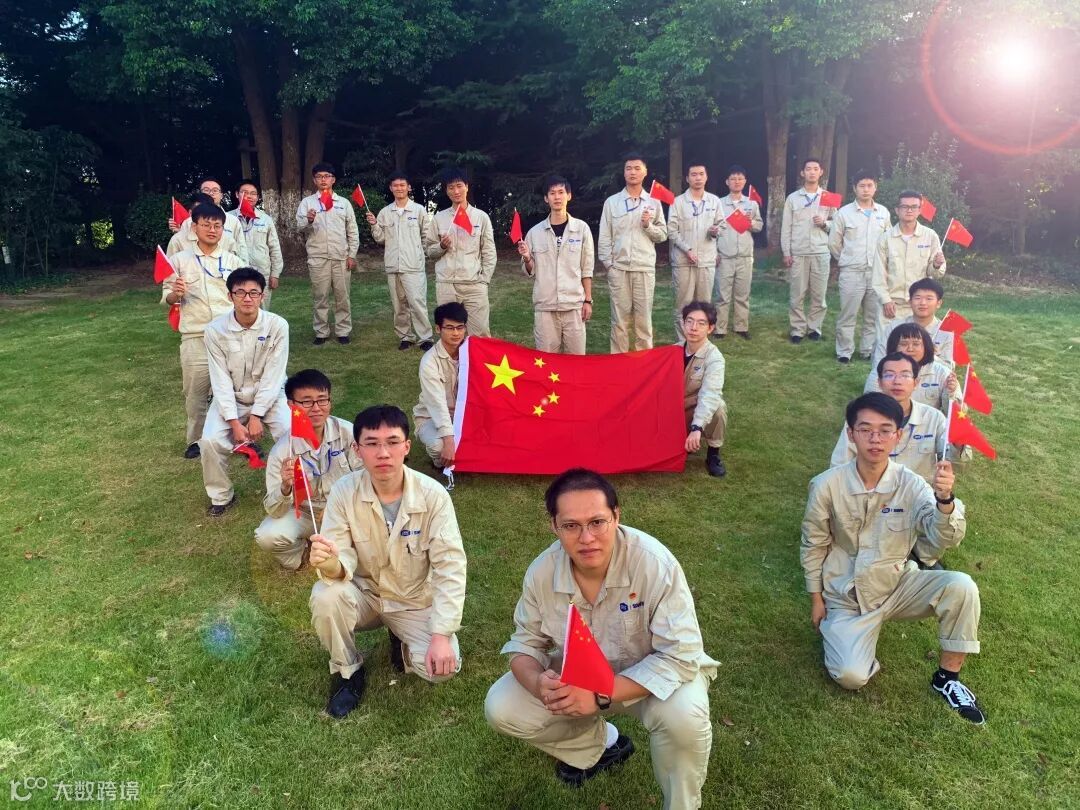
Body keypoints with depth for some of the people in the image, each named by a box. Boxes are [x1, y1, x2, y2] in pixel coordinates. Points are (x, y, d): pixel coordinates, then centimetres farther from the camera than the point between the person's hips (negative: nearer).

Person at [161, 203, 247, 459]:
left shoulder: (233, 261, 7)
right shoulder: (179, 260, 4)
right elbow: (167, 299, 6)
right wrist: (176, 294, -15)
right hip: (195, 337, 0)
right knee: (195, 391, 8)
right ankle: (196, 440, 23)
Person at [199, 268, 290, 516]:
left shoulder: (278, 325, -18)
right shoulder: (215, 330, -16)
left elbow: (272, 377, -15)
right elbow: (221, 380, -14)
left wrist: (256, 416, -18)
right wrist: (235, 423, -20)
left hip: (269, 396, -1)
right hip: (231, 398, 1)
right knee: (210, 441, -20)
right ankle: (222, 496, 6)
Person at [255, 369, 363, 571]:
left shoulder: (346, 432, -18)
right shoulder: (283, 450, -18)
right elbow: (273, 511, -17)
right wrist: (285, 488, -38)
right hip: (303, 514, 0)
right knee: (267, 536, -26)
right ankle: (303, 551, 9)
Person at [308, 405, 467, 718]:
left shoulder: (433, 495, -22)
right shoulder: (344, 491, -19)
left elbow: (450, 568, -21)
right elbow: (345, 562, -21)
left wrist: (442, 635, -28)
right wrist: (330, 563, -46)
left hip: (415, 601, -1)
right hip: (365, 593, 1)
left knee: (442, 667, -23)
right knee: (325, 596, -30)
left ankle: (403, 644, 14)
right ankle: (348, 672, -1)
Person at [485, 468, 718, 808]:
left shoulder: (655, 563, -32)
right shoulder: (542, 571, -19)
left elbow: (680, 656, -31)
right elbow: (525, 643, -6)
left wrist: (601, 695, -38)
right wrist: (538, 682, -31)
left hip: (651, 676, -3)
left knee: (684, 716, -35)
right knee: (501, 708, -12)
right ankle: (601, 744, 12)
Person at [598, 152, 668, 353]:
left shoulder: (654, 202, 7)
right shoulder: (611, 202, 4)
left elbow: (662, 235, 8)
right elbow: (604, 237, 3)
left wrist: (648, 225, -10)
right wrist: (608, 263, -3)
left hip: (645, 268, 1)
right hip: (618, 268, 0)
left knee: (644, 316, 4)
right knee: (620, 316, 3)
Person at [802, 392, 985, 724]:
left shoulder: (911, 485, -13)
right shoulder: (826, 486, -15)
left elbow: (944, 540, -25)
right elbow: (813, 545, -2)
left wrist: (945, 499, -45)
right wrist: (816, 600, 2)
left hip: (898, 585, 2)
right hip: (847, 596, -2)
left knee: (960, 587, -25)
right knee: (851, 676, -21)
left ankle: (947, 677, -3)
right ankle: (837, 629, 14)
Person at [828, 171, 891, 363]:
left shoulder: (883, 212, 7)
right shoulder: (844, 213, -2)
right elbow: (833, 243, 4)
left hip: (877, 271, 3)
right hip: (851, 272, -3)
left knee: (874, 315, 9)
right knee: (848, 314, 0)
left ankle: (869, 350, 20)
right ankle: (844, 352, 9)